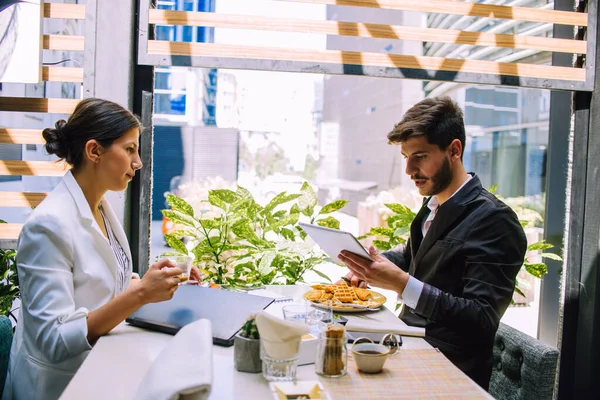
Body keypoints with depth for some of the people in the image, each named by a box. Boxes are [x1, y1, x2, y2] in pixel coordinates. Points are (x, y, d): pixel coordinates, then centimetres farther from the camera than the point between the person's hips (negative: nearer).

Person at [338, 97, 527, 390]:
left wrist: (402, 284, -30)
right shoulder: (433, 204, 7)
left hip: (449, 371, -7)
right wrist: (372, 262, 3)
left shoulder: (494, 221, -18)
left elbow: (481, 320, -23)